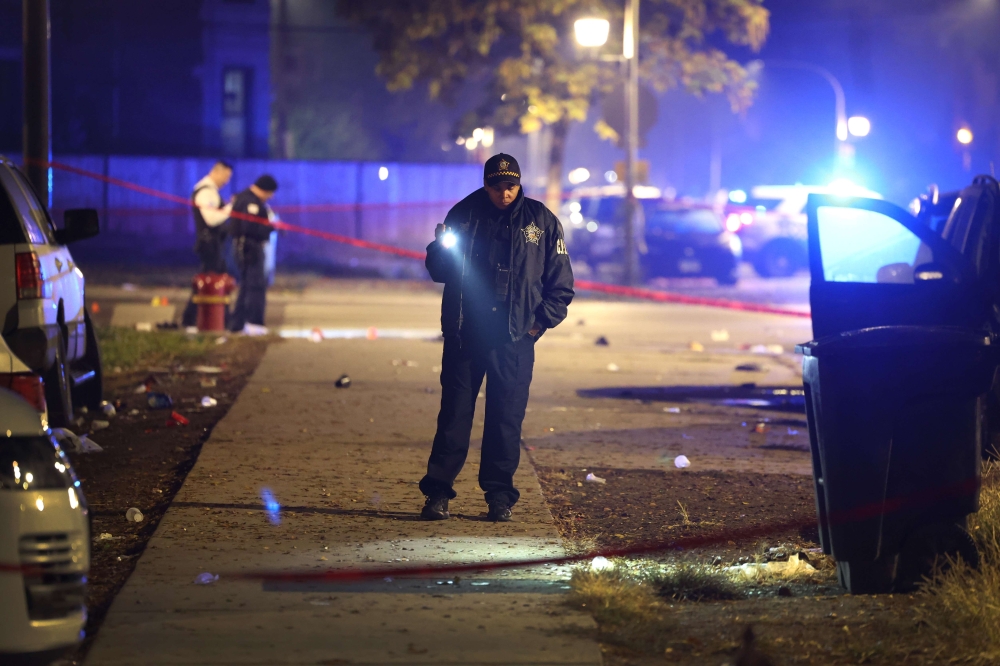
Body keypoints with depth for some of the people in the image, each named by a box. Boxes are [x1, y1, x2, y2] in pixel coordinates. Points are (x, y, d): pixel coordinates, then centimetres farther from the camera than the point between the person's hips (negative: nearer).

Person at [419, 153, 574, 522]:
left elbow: (560, 284, 10)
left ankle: (499, 495, 6)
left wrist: (540, 322, 0)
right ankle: (437, 491, 2)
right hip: (464, 335, 0)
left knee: (506, 416, 0)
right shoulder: (464, 214, 5)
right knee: (454, 413, -1)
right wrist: (442, 248, -12)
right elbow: (439, 271, 9)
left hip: (515, 339, 0)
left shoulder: (541, 221, 5)